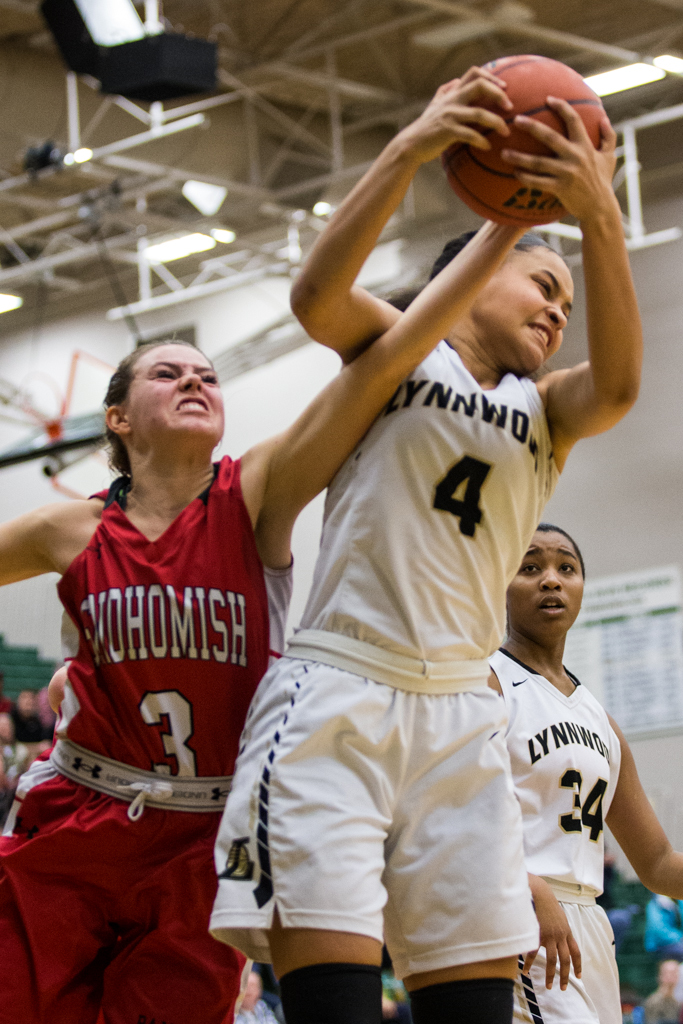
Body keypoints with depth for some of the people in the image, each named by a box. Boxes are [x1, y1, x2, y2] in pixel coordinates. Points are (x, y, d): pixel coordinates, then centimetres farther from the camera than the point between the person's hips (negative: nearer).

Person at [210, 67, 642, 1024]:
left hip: (459, 712, 4)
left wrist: (600, 217, -24)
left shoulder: (545, 412, 17)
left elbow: (618, 385, -7)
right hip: (335, 694, -4)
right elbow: (316, 296, -13)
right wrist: (412, 147, -25)